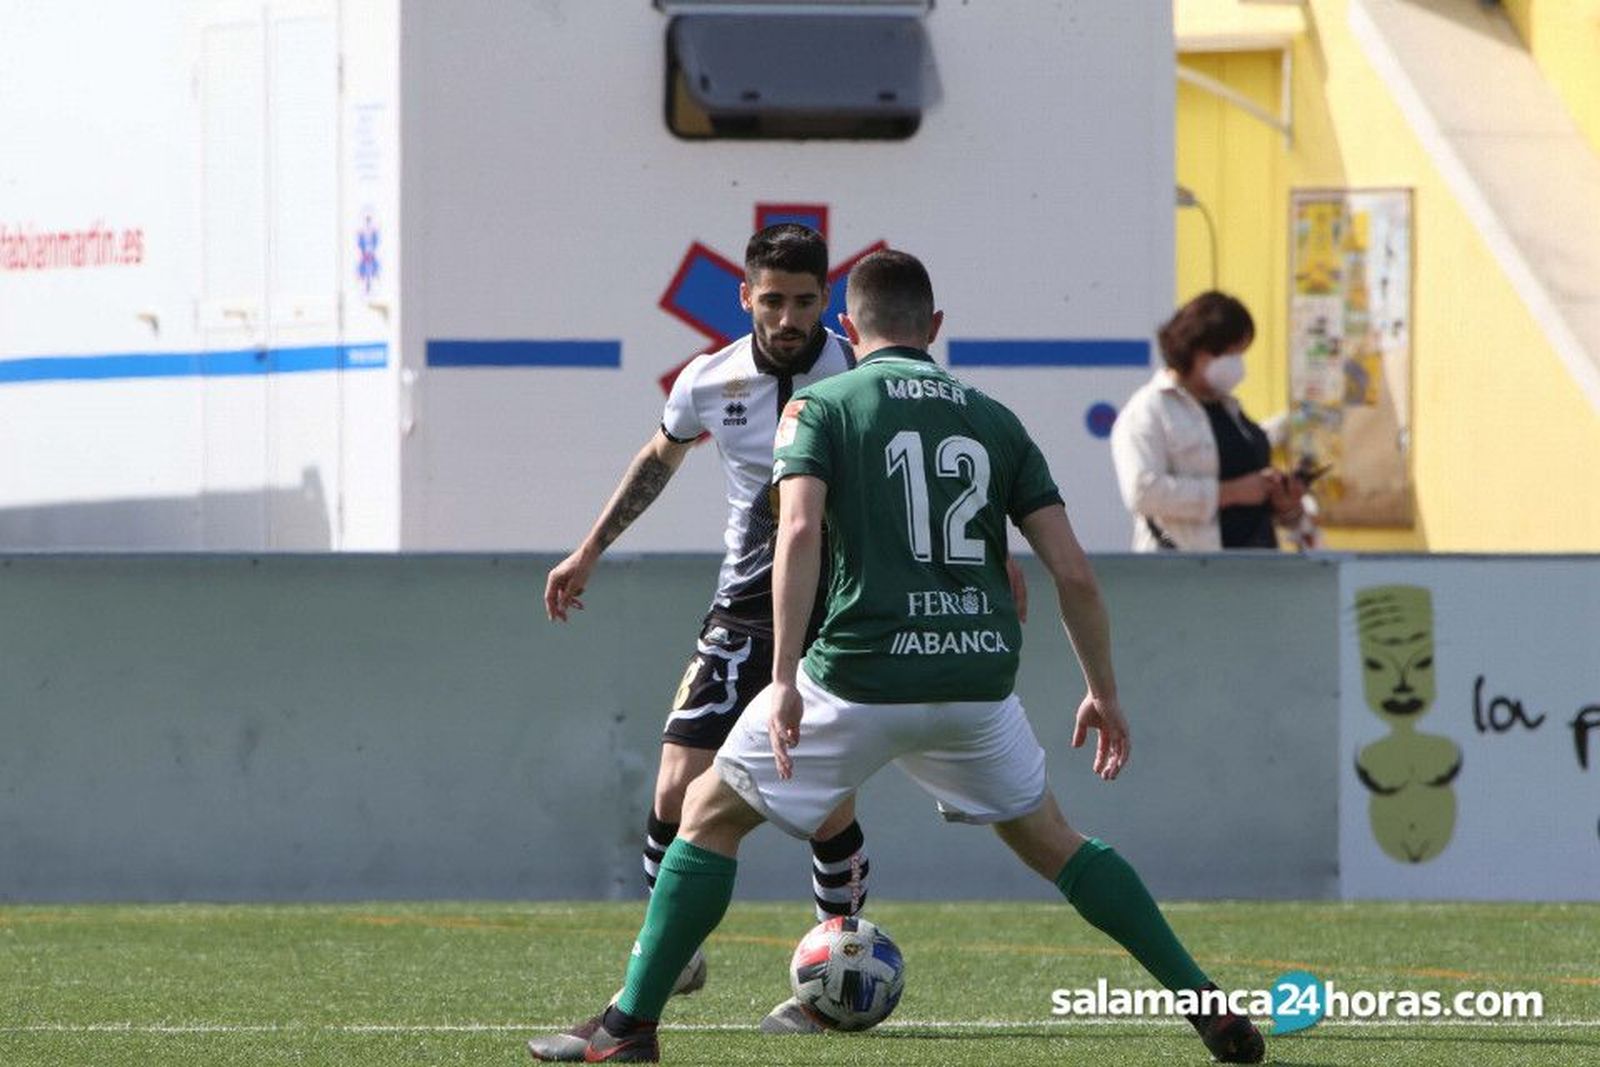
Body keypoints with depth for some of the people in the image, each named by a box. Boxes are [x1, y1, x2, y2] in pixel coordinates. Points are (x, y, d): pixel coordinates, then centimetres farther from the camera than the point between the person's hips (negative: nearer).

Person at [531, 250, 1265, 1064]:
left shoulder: (820, 407, 3)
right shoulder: (994, 422, 13)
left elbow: (799, 531, -15)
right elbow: (1073, 572, 9)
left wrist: (784, 680, -20)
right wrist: (1103, 692, 20)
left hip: (861, 676, -3)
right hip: (978, 675, 3)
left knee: (712, 813, 14)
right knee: (1047, 840, 24)